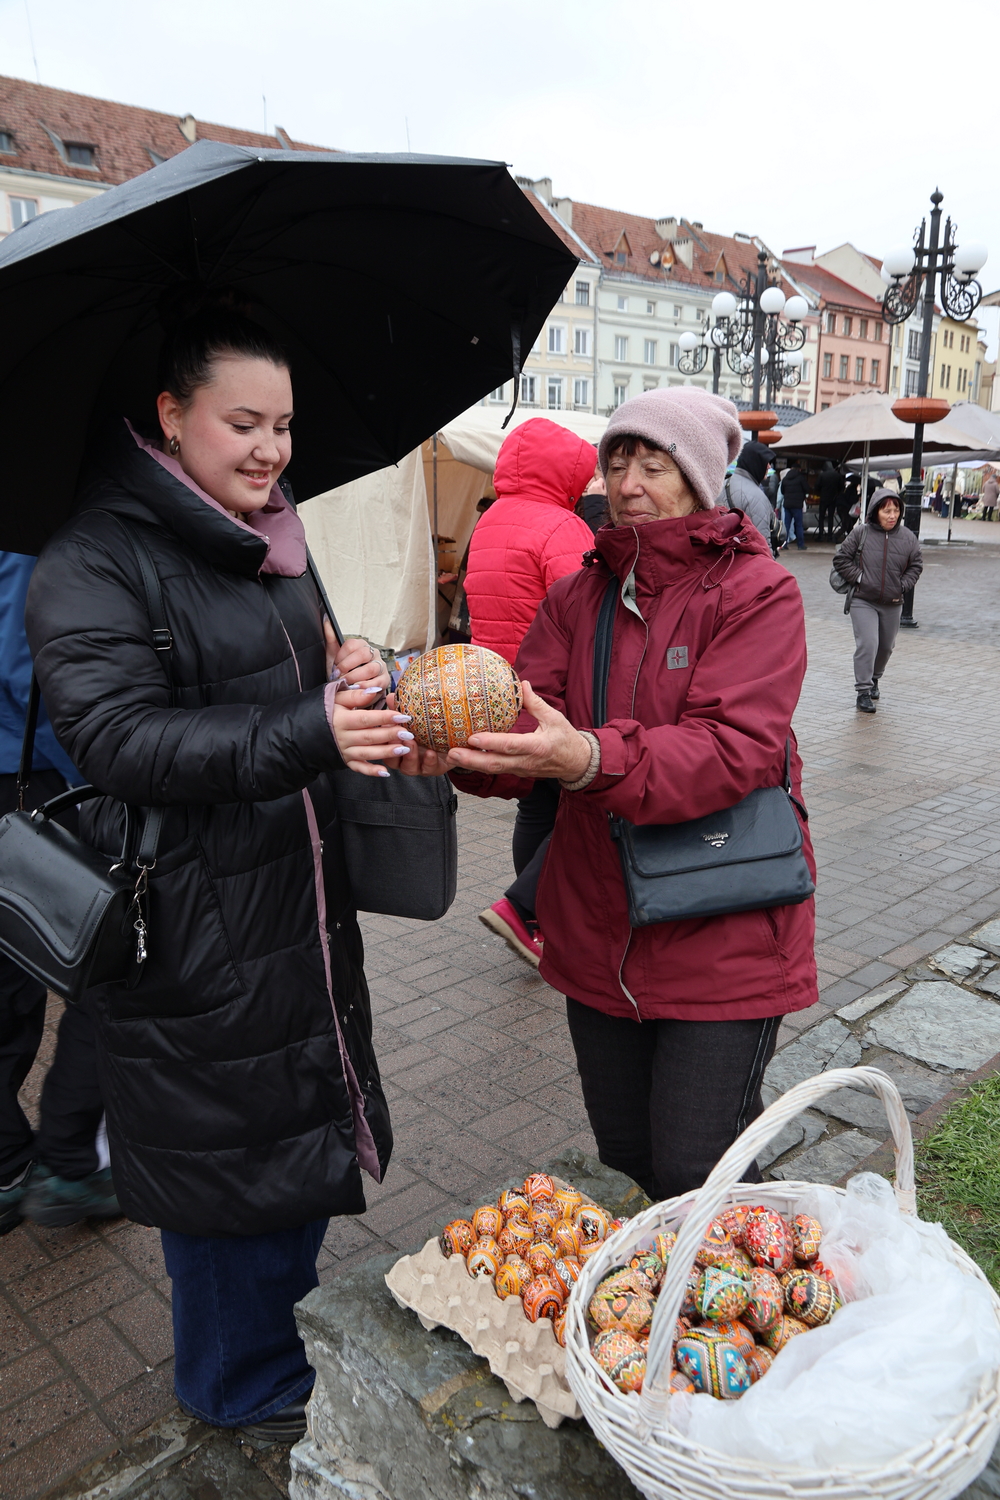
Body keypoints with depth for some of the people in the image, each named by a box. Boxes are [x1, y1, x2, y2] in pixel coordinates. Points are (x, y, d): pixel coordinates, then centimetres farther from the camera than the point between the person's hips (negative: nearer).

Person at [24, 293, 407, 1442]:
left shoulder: (271, 541, 11)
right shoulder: (93, 562, -13)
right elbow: (121, 736, -24)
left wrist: (349, 678, -3)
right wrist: (307, 733, -35)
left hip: (301, 904, 8)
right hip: (191, 927, -8)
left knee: (306, 1126, 21)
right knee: (223, 1146, 9)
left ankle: (287, 1339, 47)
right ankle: (240, 1388, 37)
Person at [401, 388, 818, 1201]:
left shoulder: (759, 592, -9)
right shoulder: (577, 596, 7)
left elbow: (734, 749, -24)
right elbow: (523, 722, -6)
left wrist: (588, 758, -40)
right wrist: (459, 747, -30)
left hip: (722, 936, -5)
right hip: (599, 931, 5)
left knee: (694, 1172, 0)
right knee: (627, 1156, 19)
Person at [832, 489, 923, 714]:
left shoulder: (908, 538, 0)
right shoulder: (860, 533, -8)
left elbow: (916, 565, 10)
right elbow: (841, 559, -2)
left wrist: (903, 585, -3)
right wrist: (858, 577, -10)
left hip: (892, 604, 4)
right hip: (863, 601, -4)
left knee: (886, 647, 16)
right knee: (867, 644, -15)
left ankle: (874, 679, 41)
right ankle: (863, 691, -7)